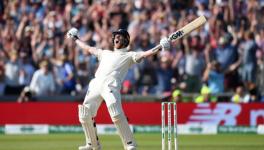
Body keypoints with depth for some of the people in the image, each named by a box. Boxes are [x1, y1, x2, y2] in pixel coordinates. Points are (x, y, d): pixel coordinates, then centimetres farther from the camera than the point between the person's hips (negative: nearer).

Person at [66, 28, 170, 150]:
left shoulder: (129, 55, 17)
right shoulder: (106, 53, 34)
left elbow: (144, 54, 2)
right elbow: (88, 48, 45)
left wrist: (159, 48, -13)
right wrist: (75, 39, 52)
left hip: (111, 86, -6)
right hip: (95, 85, 6)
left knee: (116, 115, -24)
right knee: (85, 115, 2)